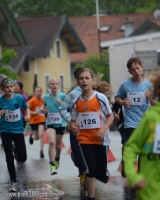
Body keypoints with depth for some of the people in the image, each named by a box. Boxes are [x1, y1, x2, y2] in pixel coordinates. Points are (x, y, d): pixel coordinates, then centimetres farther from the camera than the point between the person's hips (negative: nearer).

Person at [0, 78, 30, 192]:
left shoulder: (19, 98, -8)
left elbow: (26, 108, 10)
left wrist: (28, 116, -10)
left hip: (18, 130, 1)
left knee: (22, 158, 5)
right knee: (9, 158, -4)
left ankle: (16, 151, 44)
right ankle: (14, 182, 12)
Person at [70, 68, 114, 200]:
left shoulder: (101, 98, -9)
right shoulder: (76, 102, -1)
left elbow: (110, 116, -3)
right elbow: (73, 120, 9)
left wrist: (103, 129, -19)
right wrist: (73, 127, -14)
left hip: (100, 139, -1)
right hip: (85, 140, 1)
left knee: (102, 174, 5)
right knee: (91, 170, -7)